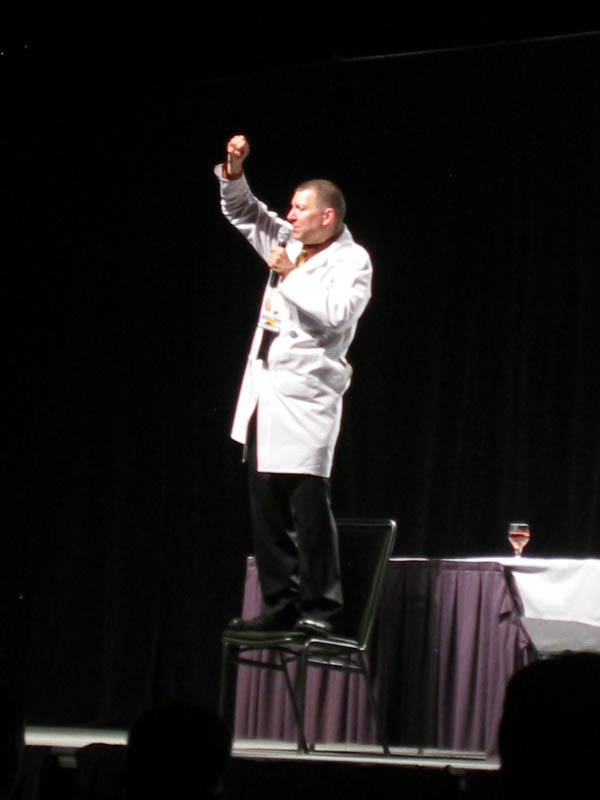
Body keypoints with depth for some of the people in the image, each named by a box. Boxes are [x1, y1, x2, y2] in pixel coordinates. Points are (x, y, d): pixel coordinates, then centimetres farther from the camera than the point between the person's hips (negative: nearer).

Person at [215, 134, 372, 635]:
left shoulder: (351, 260, -4)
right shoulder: (290, 244, 16)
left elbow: (336, 311, -21)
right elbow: (244, 213, 25)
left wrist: (290, 275, -12)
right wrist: (234, 173, 8)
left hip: (307, 394, -8)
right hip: (266, 390, 8)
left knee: (309, 502, -10)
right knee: (267, 504, 7)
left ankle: (319, 608, -7)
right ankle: (281, 606, 12)